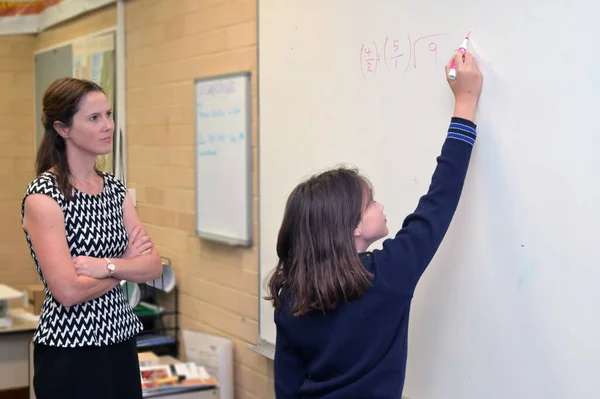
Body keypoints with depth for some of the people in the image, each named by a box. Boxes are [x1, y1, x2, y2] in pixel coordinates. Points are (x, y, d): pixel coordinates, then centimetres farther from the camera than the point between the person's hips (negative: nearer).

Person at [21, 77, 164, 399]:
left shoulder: (114, 188, 7)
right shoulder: (43, 195, -13)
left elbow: (154, 265, 0)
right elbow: (68, 290, -21)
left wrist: (106, 266, -17)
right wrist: (125, 264, -6)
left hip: (120, 342, 7)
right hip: (70, 351, -6)